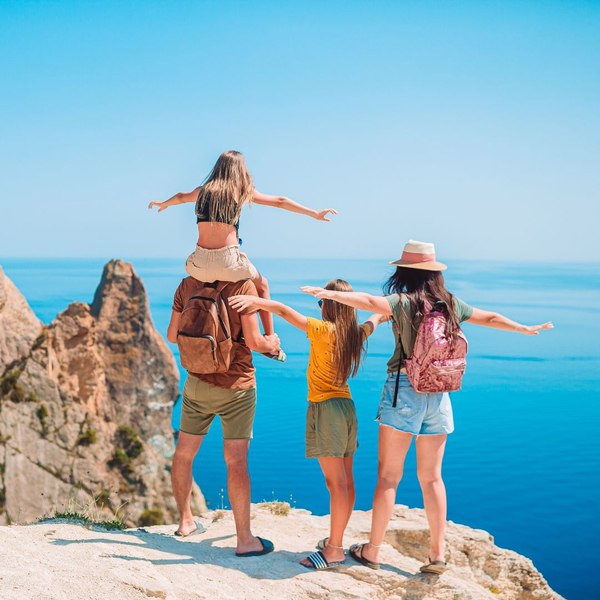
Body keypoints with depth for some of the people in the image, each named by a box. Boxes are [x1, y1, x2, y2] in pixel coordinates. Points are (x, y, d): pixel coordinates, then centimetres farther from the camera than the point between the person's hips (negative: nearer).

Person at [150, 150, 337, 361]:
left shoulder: (203, 191, 14)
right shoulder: (243, 191, 5)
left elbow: (180, 197, 36)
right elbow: (280, 201, 11)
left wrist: (163, 204, 57)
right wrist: (315, 214, 18)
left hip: (200, 263, 3)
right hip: (229, 262, -2)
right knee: (261, 285, 27)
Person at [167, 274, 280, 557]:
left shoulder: (188, 285, -1)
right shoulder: (244, 286, -13)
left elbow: (172, 335, 4)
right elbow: (253, 341, -16)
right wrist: (271, 344, 6)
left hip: (197, 383, 4)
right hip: (236, 386, -4)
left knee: (184, 453, 18)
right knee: (236, 461, -1)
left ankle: (185, 521, 33)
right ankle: (245, 539, 5)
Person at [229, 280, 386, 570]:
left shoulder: (323, 330, -14)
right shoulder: (356, 334, 7)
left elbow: (285, 311, -24)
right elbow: (372, 322, 31)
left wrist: (256, 301, -25)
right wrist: (380, 315, 52)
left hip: (325, 408, -8)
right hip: (346, 406, 8)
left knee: (336, 483, -7)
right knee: (345, 481, 13)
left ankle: (334, 550, -3)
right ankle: (336, 539, 25)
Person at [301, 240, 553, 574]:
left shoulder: (405, 302, -10)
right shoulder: (451, 304, 6)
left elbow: (370, 301, -28)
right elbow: (490, 318, 20)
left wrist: (330, 294, -34)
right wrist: (526, 329, 35)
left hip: (404, 390, -5)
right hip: (439, 394, 5)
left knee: (389, 475, 3)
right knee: (432, 477, 13)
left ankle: (372, 551, 11)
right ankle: (438, 554, 15)